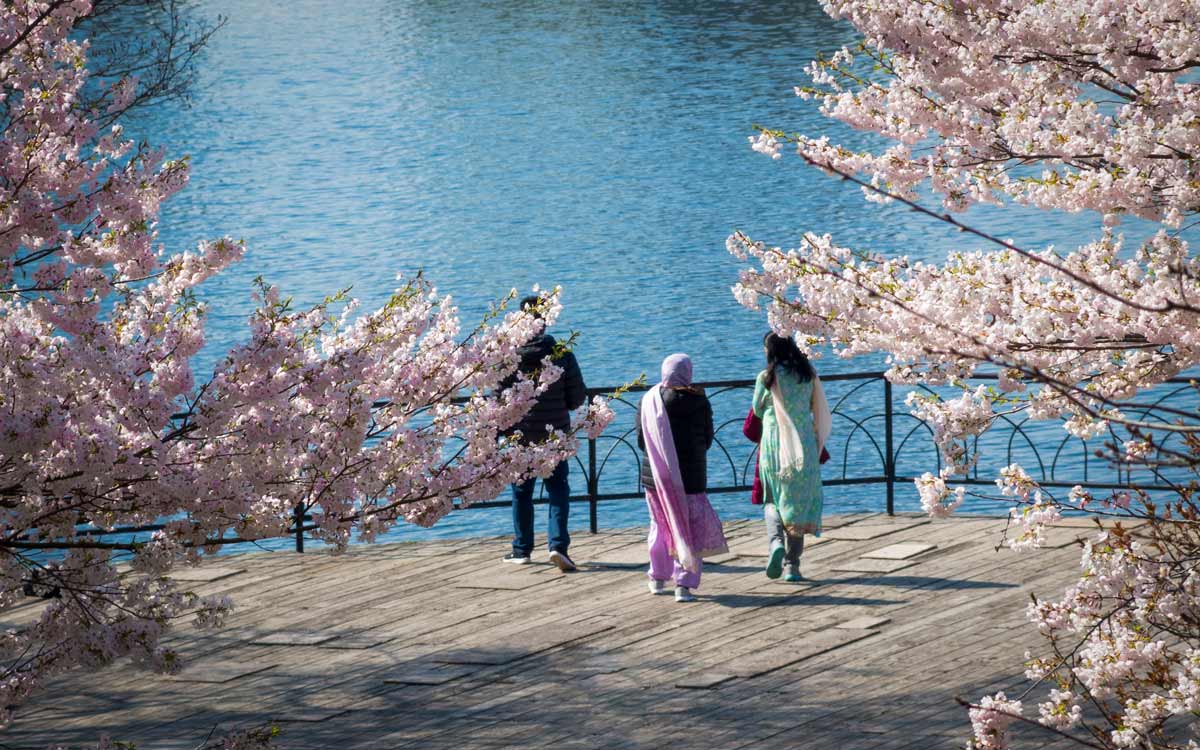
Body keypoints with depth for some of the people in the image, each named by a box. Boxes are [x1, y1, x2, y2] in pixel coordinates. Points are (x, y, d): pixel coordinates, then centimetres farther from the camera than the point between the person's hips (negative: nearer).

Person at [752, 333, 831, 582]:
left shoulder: (766, 377, -7)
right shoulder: (808, 375, 1)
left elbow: (758, 411, 5)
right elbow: (820, 412, 7)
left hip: (774, 444, -2)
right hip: (804, 447, 2)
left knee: (773, 501, 13)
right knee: (798, 503, 11)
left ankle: (776, 541, -17)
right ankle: (793, 564, 8)